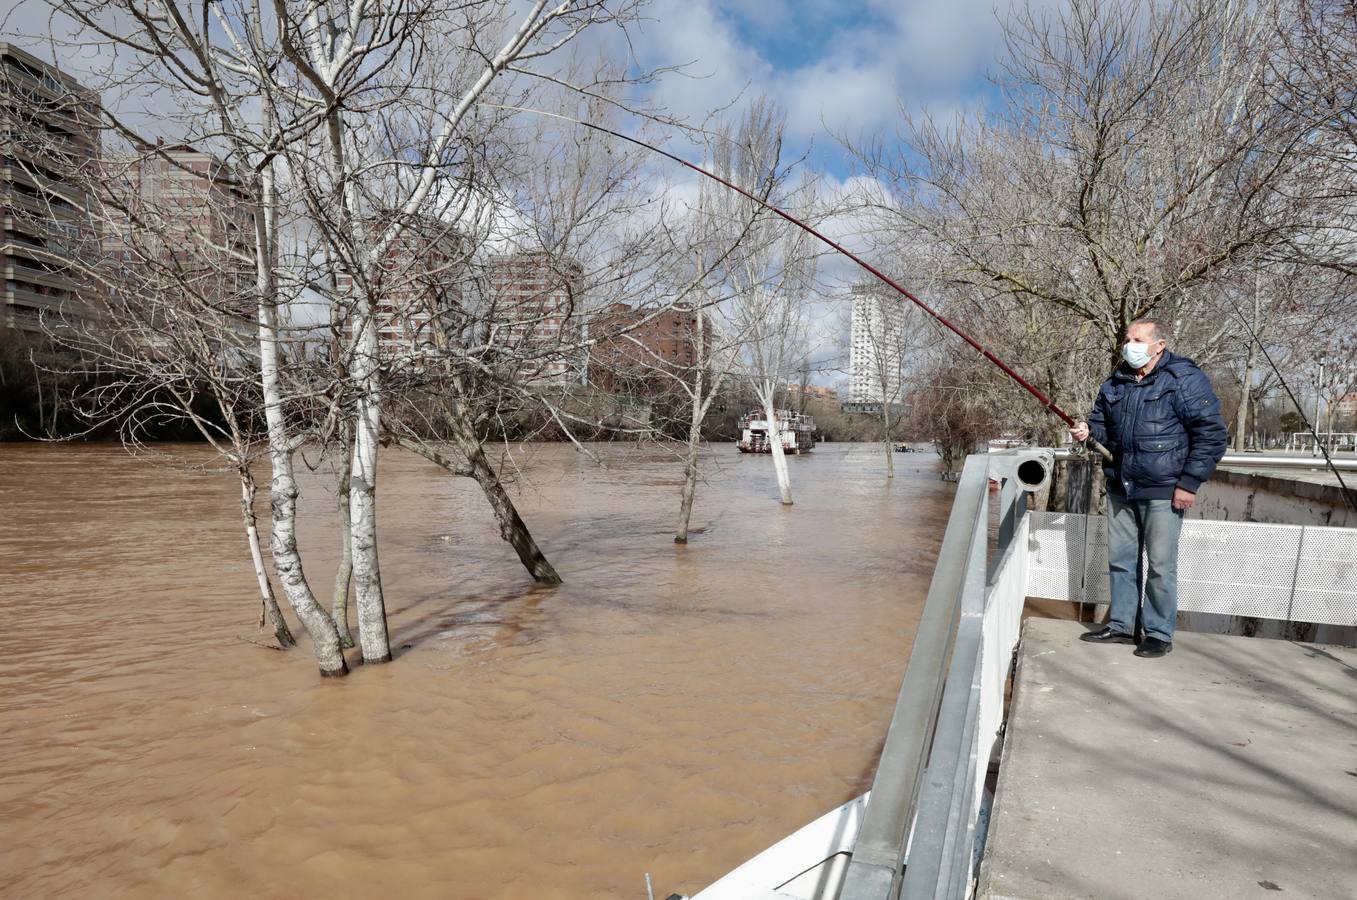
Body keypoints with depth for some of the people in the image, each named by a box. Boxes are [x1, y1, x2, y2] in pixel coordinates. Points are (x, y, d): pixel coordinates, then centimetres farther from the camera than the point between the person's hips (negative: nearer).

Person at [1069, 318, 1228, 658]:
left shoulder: (1185, 380, -8)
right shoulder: (1115, 384, 11)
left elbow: (1212, 435, -10)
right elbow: (1103, 424, 21)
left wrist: (1190, 482, -13)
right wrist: (1088, 431, -4)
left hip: (1162, 493, -6)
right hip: (1120, 489, 7)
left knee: (1161, 565, 2)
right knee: (1120, 559, 12)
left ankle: (1159, 633, 14)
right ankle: (1121, 625, 24)